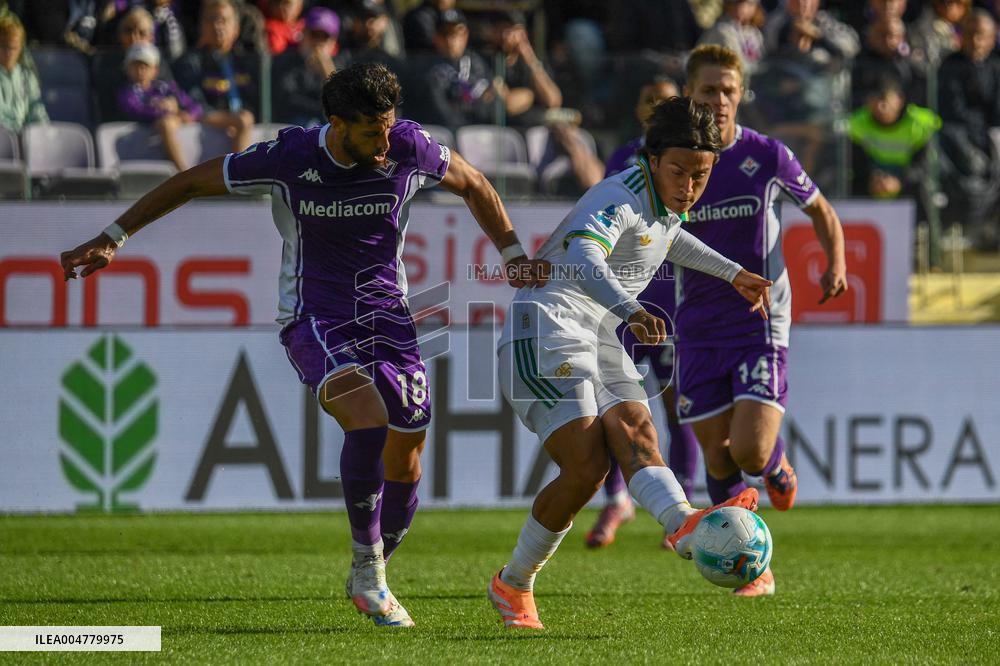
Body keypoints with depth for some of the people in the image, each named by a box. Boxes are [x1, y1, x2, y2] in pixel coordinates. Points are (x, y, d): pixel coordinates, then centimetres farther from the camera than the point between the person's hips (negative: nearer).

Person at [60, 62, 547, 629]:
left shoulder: (410, 147, -10)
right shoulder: (289, 157, -16)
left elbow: (473, 184, 12)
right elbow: (191, 183, -3)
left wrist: (514, 255, 11)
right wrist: (113, 238, -1)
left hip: (387, 316, 4)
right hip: (314, 320, -4)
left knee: (405, 451, 0)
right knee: (368, 416, -29)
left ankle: (372, 580, 24)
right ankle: (367, 565, -14)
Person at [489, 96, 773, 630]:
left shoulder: (666, 201, 12)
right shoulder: (618, 199, -18)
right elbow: (585, 261, -39)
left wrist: (733, 273, 40)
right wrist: (630, 312, -57)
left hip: (600, 341, 7)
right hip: (547, 330, -7)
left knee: (634, 429, -22)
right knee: (586, 466, -21)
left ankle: (684, 527, -45)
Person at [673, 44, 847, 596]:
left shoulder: (767, 156, -4)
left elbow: (820, 210, 12)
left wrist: (836, 263, -5)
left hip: (759, 326, -2)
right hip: (698, 330, 2)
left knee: (750, 452, -16)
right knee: (718, 460, 2)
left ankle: (778, 464, 21)